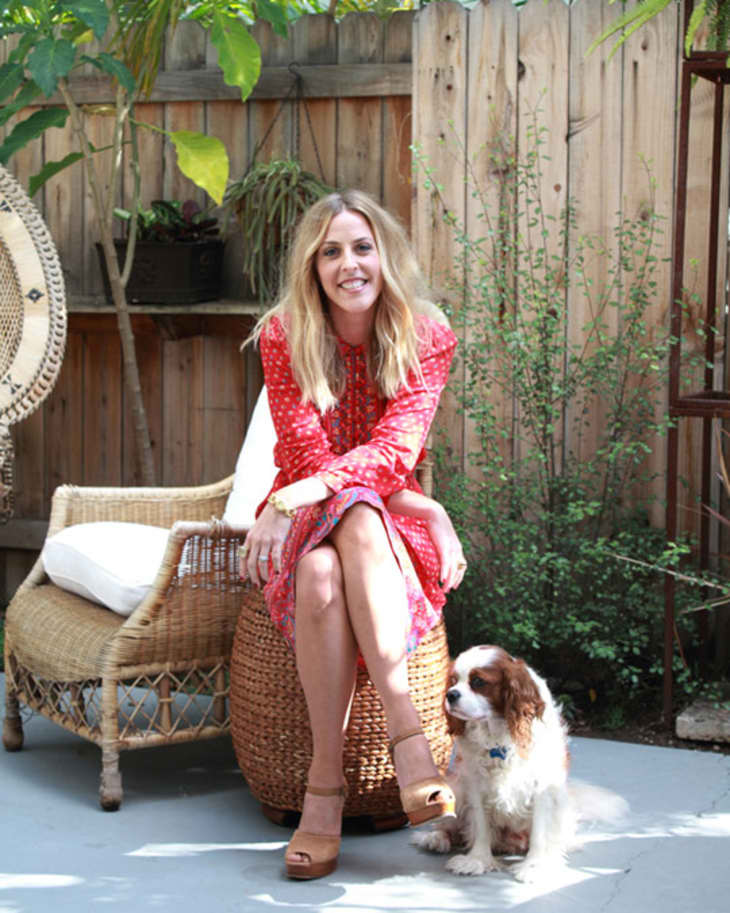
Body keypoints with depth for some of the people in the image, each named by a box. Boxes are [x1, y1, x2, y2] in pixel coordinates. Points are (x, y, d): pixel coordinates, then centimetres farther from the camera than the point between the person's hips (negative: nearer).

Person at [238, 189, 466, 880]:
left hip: (391, 536, 0)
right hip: (304, 533, 0)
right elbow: (310, 456, -10)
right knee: (321, 571, -37)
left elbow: (395, 452, -15)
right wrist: (429, 511, -18)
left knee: (352, 515, -37)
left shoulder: (427, 341, -1)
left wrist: (298, 497, -33)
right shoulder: (283, 337, -2)